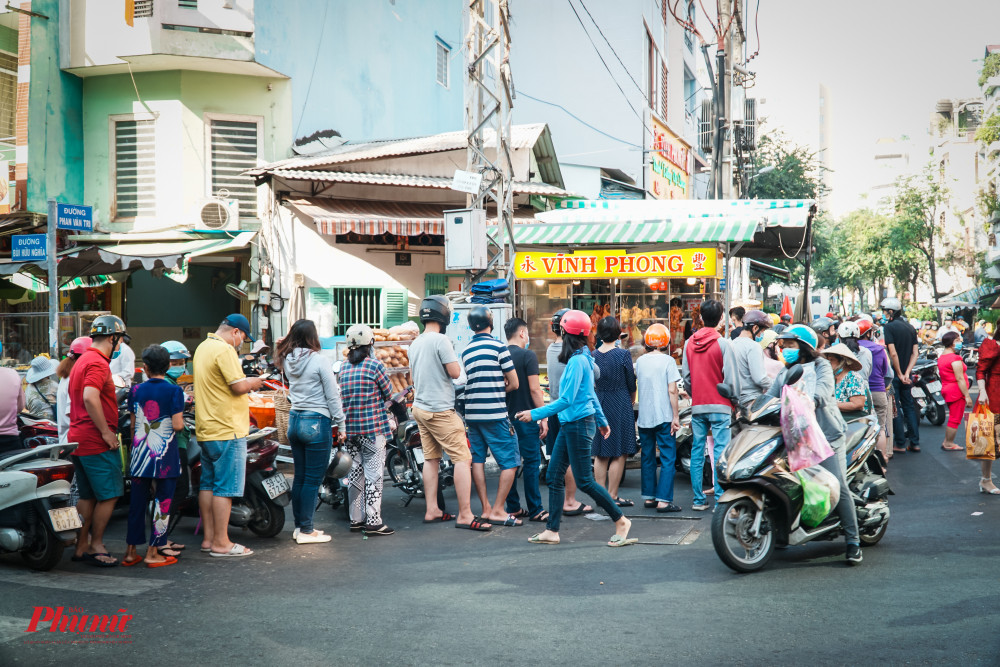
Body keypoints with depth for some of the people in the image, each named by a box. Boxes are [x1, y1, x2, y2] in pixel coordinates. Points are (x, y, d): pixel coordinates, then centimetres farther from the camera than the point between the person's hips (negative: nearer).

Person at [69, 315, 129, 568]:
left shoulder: (82, 360, 19)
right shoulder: (98, 363, -14)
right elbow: (90, 398, -28)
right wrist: (106, 432, -22)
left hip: (78, 440, 10)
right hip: (96, 443, -10)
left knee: (87, 497, 14)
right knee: (109, 495, -2)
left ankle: (81, 547, 17)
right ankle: (96, 546, 3)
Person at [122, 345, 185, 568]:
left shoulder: (136, 390, 3)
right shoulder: (174, 391, -8)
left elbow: (133, 425, 9)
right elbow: (177, 425, -15)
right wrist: (182, 420, 8)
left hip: (140, 456, 4)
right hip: (165, 456, -4)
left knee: (137, 502, 10)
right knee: (162, 502, 3)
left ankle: (131, 551, 15)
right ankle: (153, 552, 4)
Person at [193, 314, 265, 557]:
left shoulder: (202, 347, 17)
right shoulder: (224, 350, -15)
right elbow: (238, 386, -20)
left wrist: (246, 382, 17)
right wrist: (252, 382, -1)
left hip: (206, 429, 10)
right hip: (227, 429, -10)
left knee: (208, 484, 13)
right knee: (225, 487, -6)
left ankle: (208, 538, 18)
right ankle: (221, 543, -3)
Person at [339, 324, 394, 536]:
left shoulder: (344, 368, 9)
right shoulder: (375, 365, -10)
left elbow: (343, 396, 14)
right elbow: (388, 394, -2)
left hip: (351, 429, 6)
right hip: (373, 428, -6)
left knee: (355, 473, 12)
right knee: (373, 474, -4)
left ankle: (356, 518, 19)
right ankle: (373, 521, -5)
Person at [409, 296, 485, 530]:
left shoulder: (415, 343, 11)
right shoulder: (440, 340, -15)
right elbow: (455, 372, -15)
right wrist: (452, 359, 2)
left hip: (420, 407, 9)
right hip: (440, 410, -9)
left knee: (431, 459, 14)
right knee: (461, 458, -8)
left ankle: (432, 510, 17)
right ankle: (465, 515, -11)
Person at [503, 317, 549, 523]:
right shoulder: (528, 356, -10)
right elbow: (534, 389, -13)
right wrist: (543, 417, -9)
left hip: (506, 417, 6)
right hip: (526, 417, -6)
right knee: (531, 462, -2)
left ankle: (513, 508, 14)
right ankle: (535, 510, -1)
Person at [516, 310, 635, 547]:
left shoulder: (577, 361, -18)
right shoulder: (582, 359, 11)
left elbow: (566, 400, -22)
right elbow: (591, 394, 21)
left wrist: (535, 414, -20)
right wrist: (601, 420, 30)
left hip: (578, 424, -10)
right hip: (570, 425, 10)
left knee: (584, 480, -3)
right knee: (553, 476, 7)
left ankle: (621, 521, 9)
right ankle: (552, 531, 10)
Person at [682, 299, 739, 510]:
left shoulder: (689, 343, 5)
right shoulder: (723, 344, -10)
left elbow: (685, 376, 8)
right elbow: (731, 377, -9)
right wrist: (734, 400, 4)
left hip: (697, 406, 4)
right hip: (719, 406, -4)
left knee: (697, 453, 8)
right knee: (720, 453, -3)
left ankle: (698, 499, 10)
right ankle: (720, 499, -5)